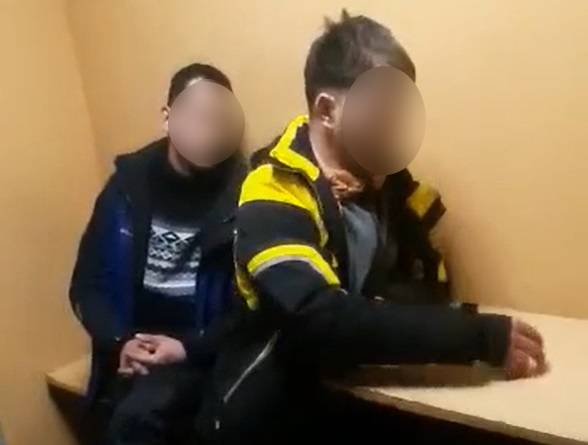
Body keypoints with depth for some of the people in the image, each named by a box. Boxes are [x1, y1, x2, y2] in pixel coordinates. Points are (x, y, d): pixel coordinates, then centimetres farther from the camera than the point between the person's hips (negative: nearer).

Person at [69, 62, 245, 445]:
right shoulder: (128, 184, 3)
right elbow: (87, 284, 5)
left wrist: (189, 347, -17)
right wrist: (119, 342, -10)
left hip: (203, 352, -3)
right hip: (133, 350, 3)